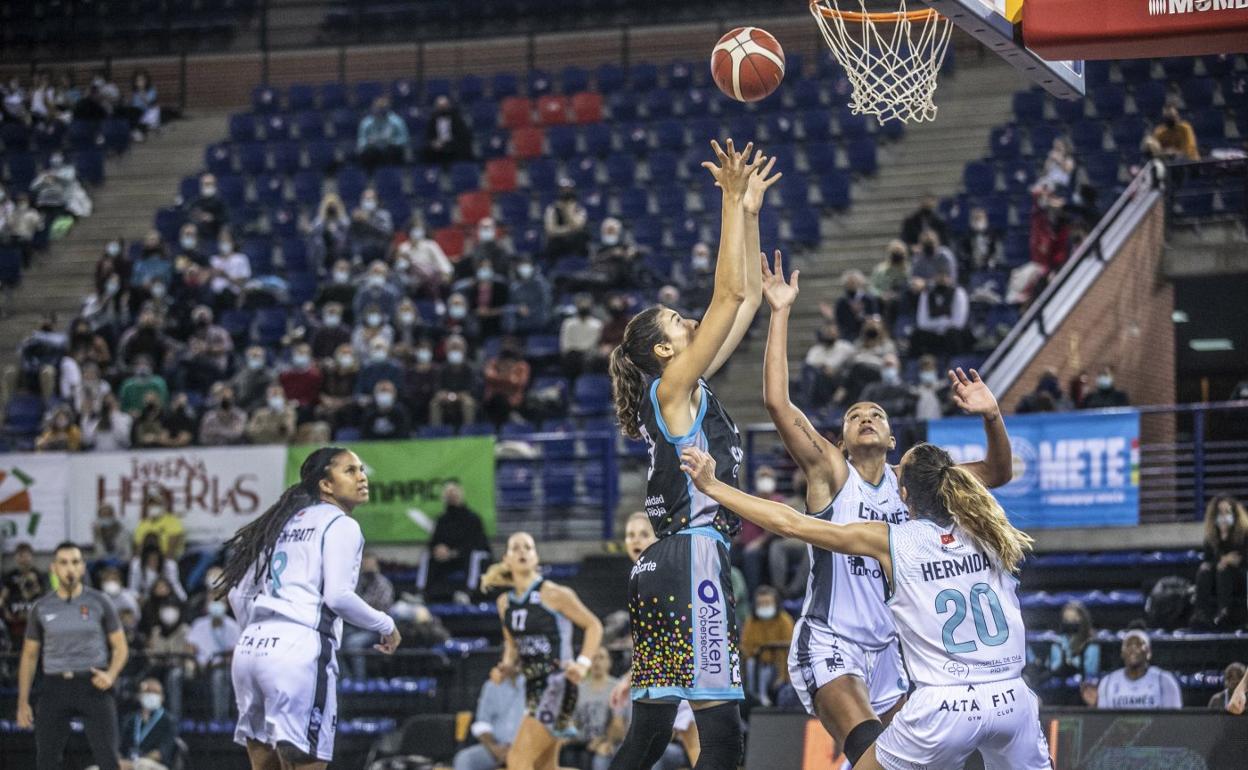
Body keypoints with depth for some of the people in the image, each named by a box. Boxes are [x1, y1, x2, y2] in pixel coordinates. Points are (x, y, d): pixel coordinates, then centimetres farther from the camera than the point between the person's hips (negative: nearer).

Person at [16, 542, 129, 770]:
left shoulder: (98, 602, 3)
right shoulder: (42, 608, 8)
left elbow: (120, 647, 6)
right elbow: (29, 655, 14)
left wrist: (111, 674, -14)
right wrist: (23, 702, 8)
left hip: (93, 683, -2)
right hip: (56, 686, 2)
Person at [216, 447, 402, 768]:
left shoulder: (286, 522, 23)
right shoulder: (340, 525, 0)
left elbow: (238, 593, 22)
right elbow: (338, 596, -12)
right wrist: (386, 626, 2)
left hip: (251, 647, 8)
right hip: (300, 651, -8)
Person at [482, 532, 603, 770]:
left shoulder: (554, 595, -10)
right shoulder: (505, 602, 9)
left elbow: (593, 625, -1)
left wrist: (583, 663, -13)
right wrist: (507, 667, 3)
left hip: (557, 685, -8)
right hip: (533, 687, 8)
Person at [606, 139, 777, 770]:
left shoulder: (691, 389, 18)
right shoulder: (672, 387, -5)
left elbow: (747, 295, 22)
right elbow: (729, 295, -11)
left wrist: (750, 210, 19)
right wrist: (733, 204, -7)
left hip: (670, 571, 10)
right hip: (692, 560, -10)